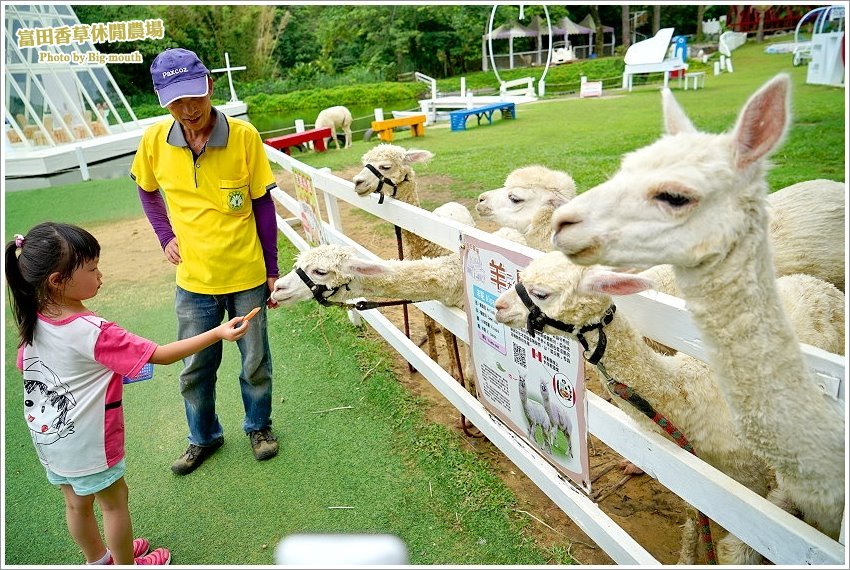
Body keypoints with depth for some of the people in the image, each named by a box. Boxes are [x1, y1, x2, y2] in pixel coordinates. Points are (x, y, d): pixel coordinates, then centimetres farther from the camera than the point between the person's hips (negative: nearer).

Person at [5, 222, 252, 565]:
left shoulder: (34, 322, -8)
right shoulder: (92, 332, -31)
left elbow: (24, 365, 9)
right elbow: (160, 355, -29)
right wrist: (218, 334, -27)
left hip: (48, 435, 7)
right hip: (86, 442, -7)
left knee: (76, 504, 24)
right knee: (114, 501, 15)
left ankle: (98, 559, 47)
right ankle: (126, 565, 35)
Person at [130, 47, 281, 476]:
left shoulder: (244, 136, -15)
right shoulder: (155, 140, -8)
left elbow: (262, 205, -6)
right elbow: (146, 190, 13)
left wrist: (272, 270, -3)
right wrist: (166, 237, 0)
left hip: (247, 276, -2)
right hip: (194, 280, 2)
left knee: (255, 363, 14)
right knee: (194, 369, 15)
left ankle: (258, 426, 41)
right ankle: (203, 437, 40)